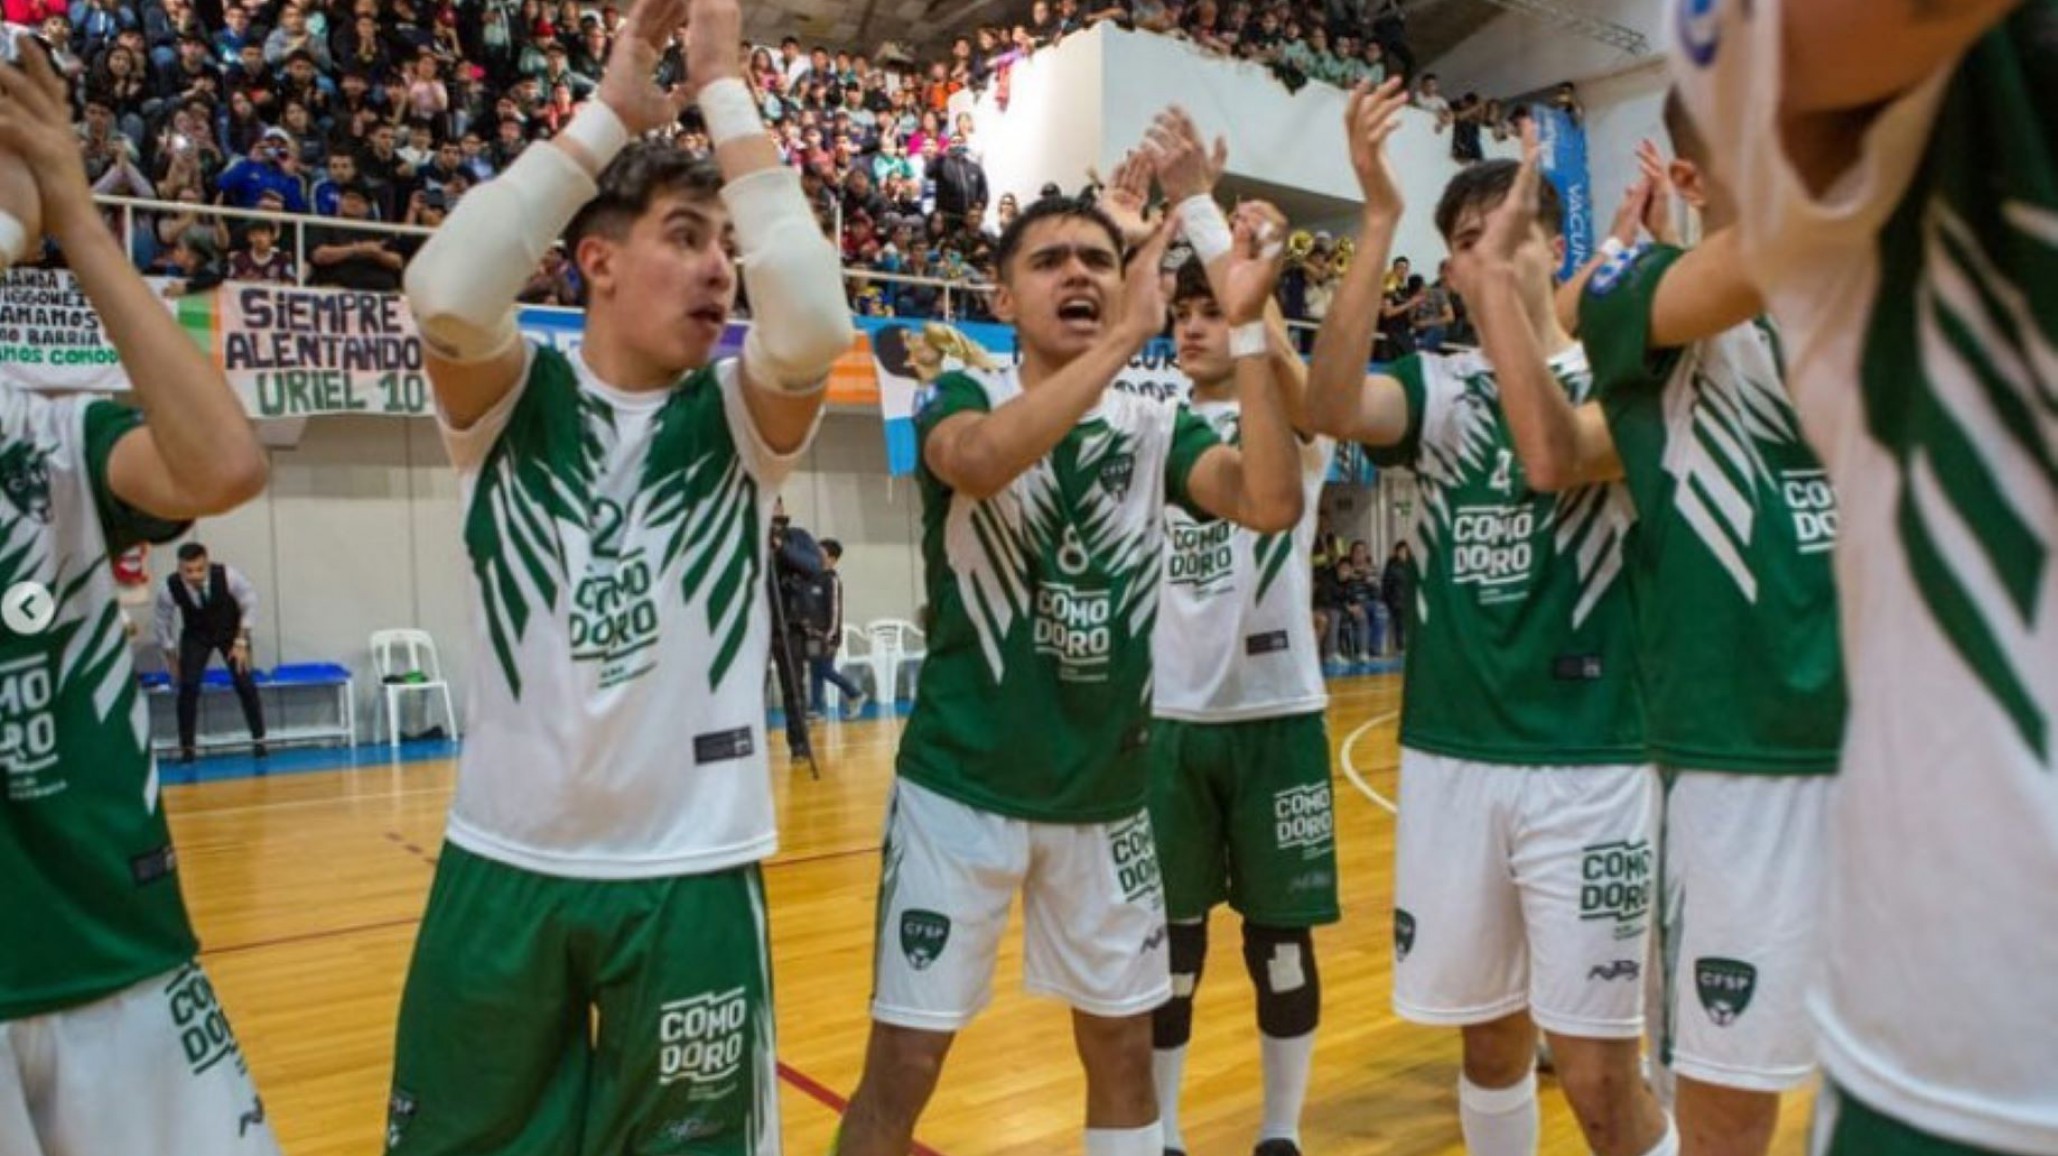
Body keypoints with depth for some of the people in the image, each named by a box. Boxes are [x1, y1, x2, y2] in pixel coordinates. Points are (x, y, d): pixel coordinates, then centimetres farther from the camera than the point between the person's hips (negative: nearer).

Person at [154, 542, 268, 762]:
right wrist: (171, 656, -2)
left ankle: (258, 740, 6)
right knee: (188, 686, -12)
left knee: (244, 682, -10)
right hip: (195, 635, 1)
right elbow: (163, 622, -8)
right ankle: (186, 747, 0)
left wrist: (241, 642, -16)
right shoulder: (169, 588, -28)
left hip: (231, 631, -1)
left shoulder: (228, 576, -33)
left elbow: (250, 604, -16)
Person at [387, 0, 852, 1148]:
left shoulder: (737, 415, -2)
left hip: (692, 870, 0)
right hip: (504, 860, 1)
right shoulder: (514, 398, -3)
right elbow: (449, 290, -24)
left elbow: (814, 319, -23)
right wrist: (614, 110, -15)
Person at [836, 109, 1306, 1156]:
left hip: (1106, 794, 4)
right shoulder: (961, 401, -7)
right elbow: (978, 462, -32)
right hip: (963, 785, -3)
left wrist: (1246, 323, -24)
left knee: (1123, 1049, 17)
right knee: (902, 1067, 2)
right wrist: (1130, 333, -33)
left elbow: (1272, 502, -17)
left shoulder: (1155, 429, 1)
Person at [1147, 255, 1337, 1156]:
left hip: (1274, 714, -2)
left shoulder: (1289, 422, -2)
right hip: (1168, 715, 3)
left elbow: (1306, 399, -25)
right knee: (1167, 939, 11)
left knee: (1280, 939, 10)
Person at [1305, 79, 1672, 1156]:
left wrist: (1518, 304, -24)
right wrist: (1379, 219, -22)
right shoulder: (1439, 386, 6)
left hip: (1590, 759, -3)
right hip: (1448, 756, 3)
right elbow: (1330, 407, -16)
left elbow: (1559, 452, -22)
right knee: (1488, 1033, 16)